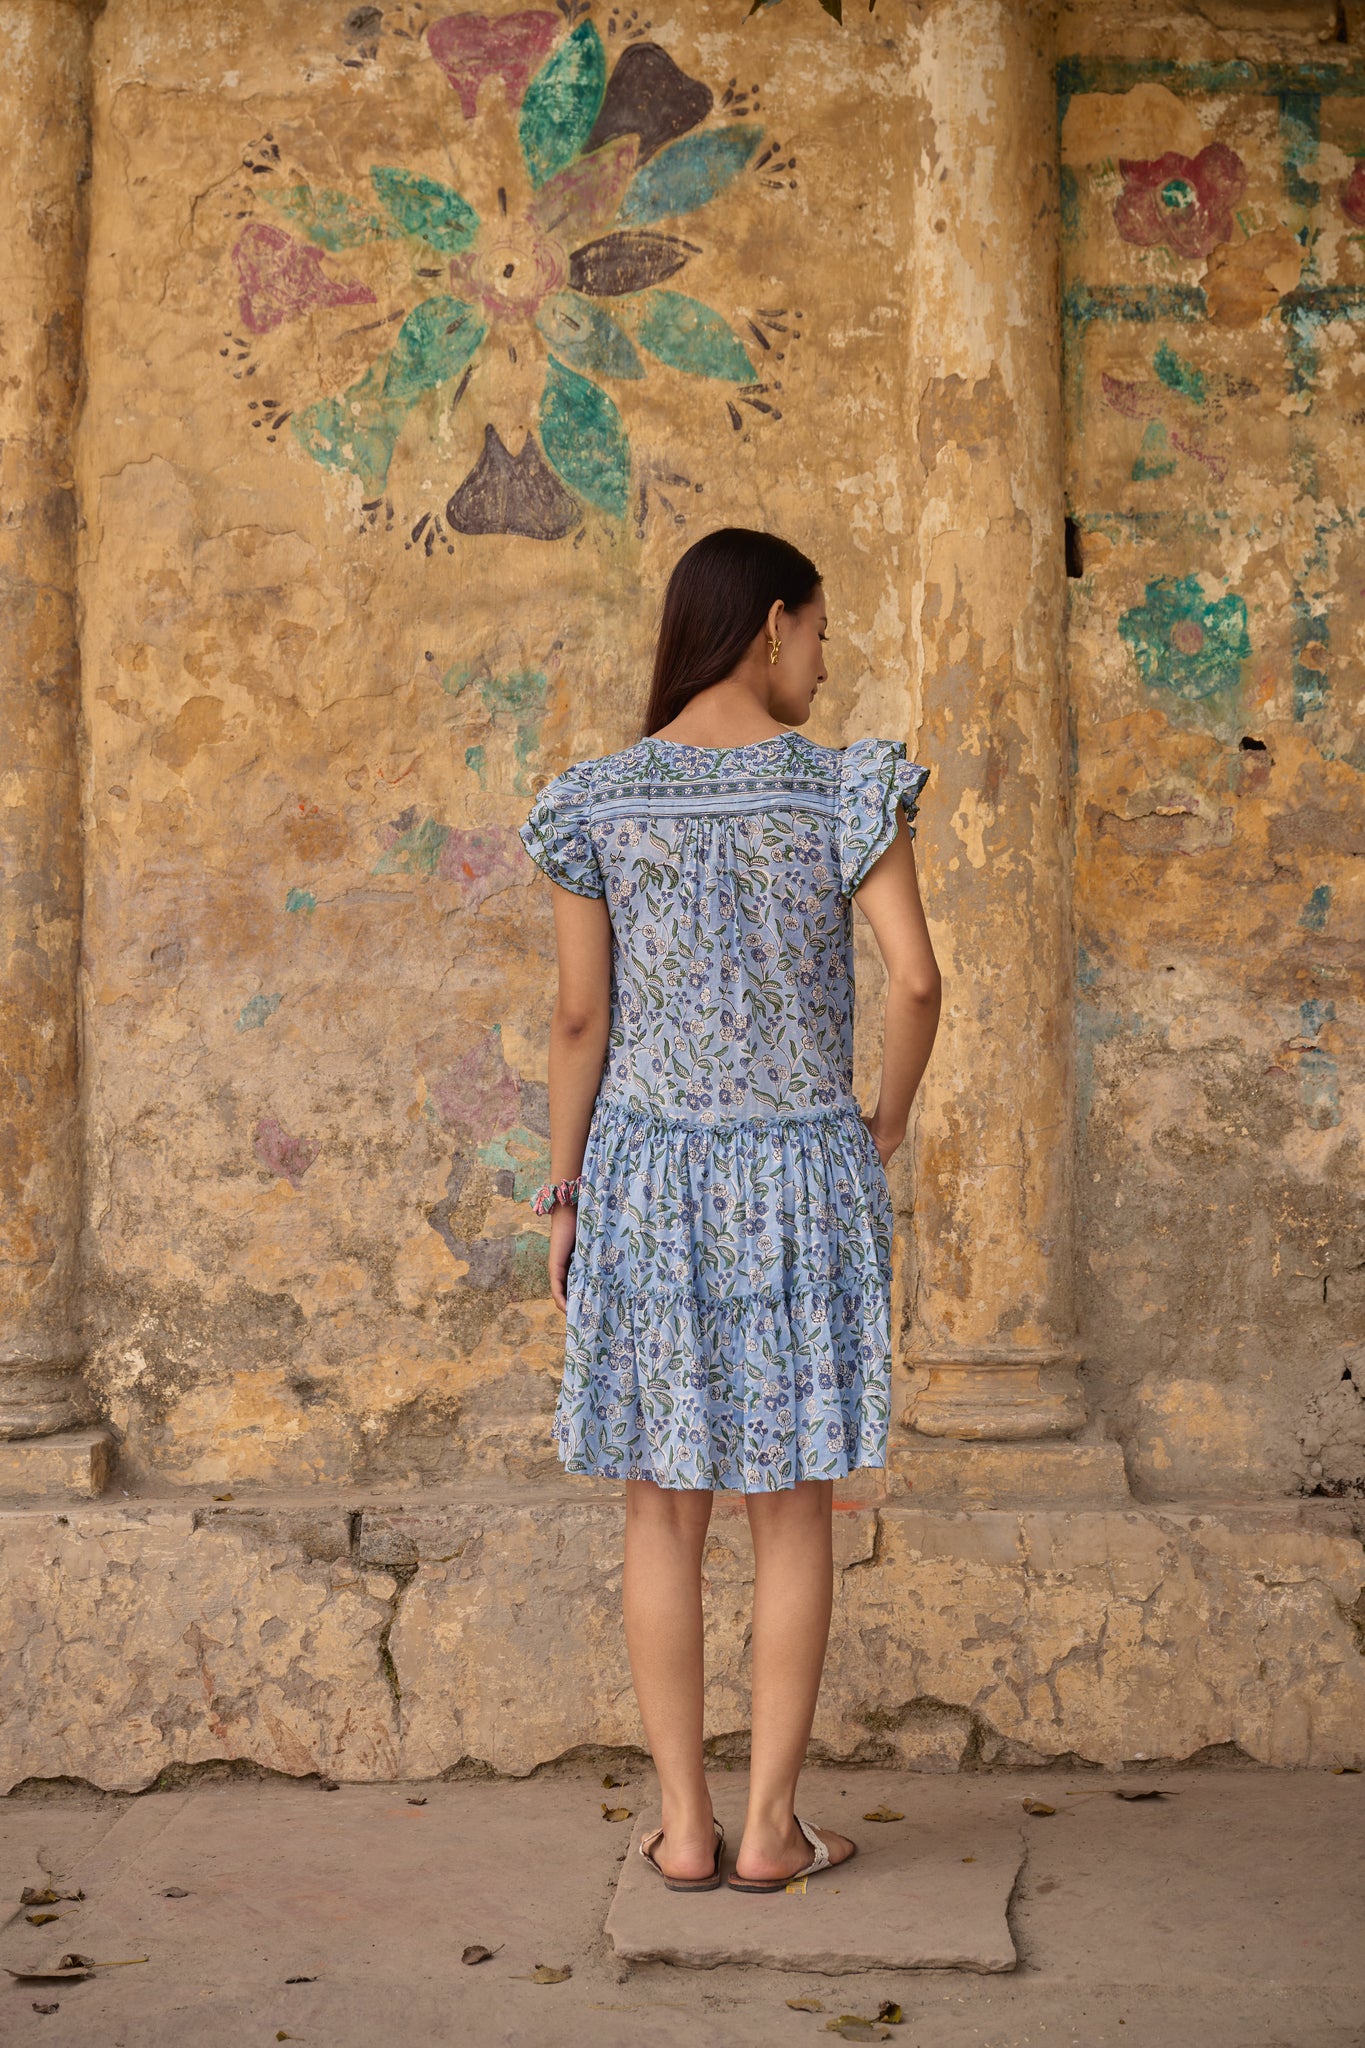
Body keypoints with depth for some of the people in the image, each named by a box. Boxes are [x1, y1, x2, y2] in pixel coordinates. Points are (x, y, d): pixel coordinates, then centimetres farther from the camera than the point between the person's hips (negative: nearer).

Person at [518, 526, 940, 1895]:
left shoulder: (597, 803, -1)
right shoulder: (844, 789, -6)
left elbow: (580, 1018, -1)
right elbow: (914, 980, -13)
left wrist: (563, 1197, 8)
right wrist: (886, 1126, 4)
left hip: (648, 1176, 1)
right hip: (801, 1179, -1)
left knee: (662, 1510, 9)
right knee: (794, 1510, 9)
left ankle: (682, 1827, 15)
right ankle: (771, 1828, 14)